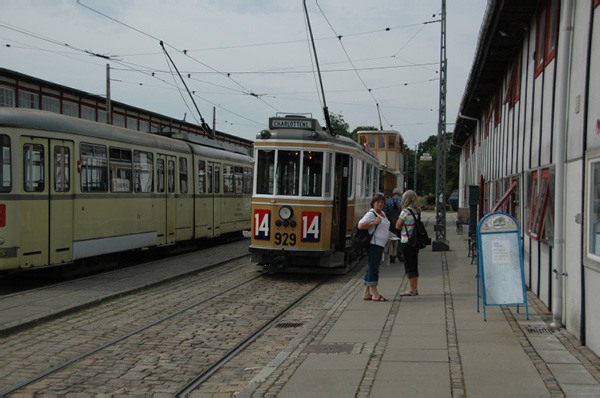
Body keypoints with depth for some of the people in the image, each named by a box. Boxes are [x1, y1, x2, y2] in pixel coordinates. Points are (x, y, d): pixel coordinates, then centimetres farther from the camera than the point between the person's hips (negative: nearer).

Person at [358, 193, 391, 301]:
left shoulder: (382, 213, 18)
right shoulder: (371, 214, -11)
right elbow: (360, 226, -21)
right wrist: (374, 223, -20)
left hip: (380, 245, 10)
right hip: (373, 244, -10)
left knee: (371, 268, 10)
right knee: (373, 268, -7)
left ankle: (366, 293, 14)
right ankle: (375, 293, -5)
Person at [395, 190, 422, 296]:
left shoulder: (406, 211, -14)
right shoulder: (417, 211, 6)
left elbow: (398, 226, -11)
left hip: (407, 241, -7)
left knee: (409, 265, 0)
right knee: (414, 265, 13)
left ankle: (412, 289, 2)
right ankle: (415, 289, 19)